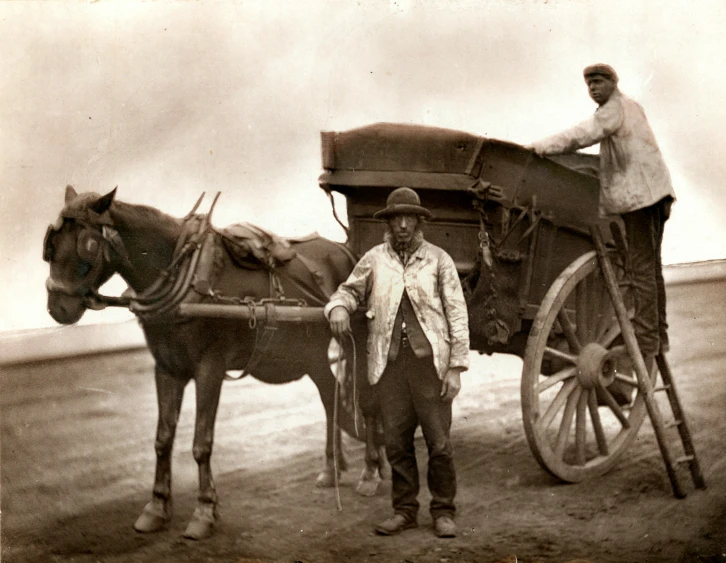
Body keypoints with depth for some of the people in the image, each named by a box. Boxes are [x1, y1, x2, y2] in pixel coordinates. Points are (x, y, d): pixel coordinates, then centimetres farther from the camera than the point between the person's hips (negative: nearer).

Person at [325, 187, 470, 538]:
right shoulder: (374, 259, 7)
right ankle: (404, 510, 20)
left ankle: (443, 512, 15)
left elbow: (457, 315, 1)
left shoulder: (438, 259, 2)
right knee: (396, 442, 8)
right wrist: (339, 307, -10)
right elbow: (350, 290, 16)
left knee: (439, 442, 1)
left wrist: (456, 367, -4)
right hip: (389, 363, 2)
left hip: (430, 360, -2)